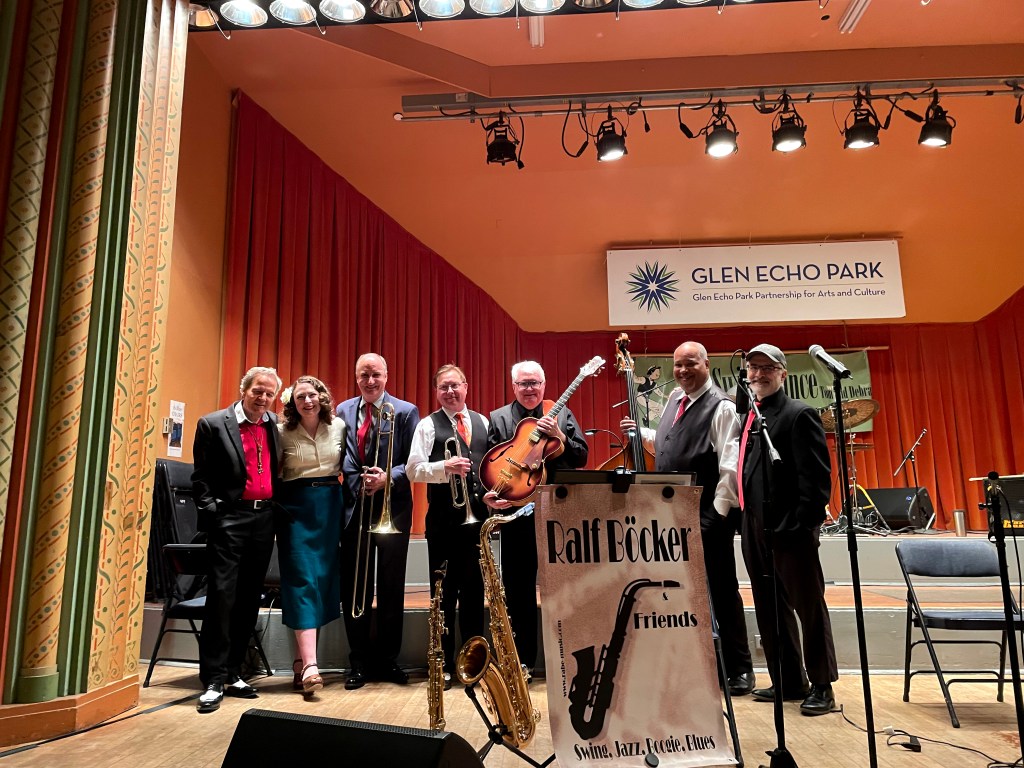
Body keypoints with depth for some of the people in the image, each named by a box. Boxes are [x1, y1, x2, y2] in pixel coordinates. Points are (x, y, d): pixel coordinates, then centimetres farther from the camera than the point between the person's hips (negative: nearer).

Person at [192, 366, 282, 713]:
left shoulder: (274, 425, 10)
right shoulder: (213, 424, -1)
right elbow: (200, 477, -2)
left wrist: (278, 510, 5)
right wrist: (211, 512, -12)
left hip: (264, 519, 4)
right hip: (229, 518, -4)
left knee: (249, 599, 9)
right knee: (222, 596, -7)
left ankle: (233, 673, 21)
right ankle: (213, 681, 3)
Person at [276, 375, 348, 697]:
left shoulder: (338, 426, 2)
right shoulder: (283, 432, -2)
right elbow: (273, 474, 2)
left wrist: (349, 495, 1)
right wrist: (275, 507, -9)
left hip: (330, 505, 3)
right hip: (296, 507, -3)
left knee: (324, 579, 5)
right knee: (302, 580, -9)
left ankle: (303, 658, 18)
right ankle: (310, 665, -13)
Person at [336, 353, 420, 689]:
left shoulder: (405, 412, -2)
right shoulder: (343, 411, 8)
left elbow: (414, 461, -5)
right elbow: (341, 459, 7)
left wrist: (388, 478, -21)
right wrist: (358, 483, -10)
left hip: (392, 509, -2)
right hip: (354, 507, 3)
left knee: (392, 587, 8)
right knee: (354, 587, 7)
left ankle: (387, 659, 23)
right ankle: (359, 662, 21)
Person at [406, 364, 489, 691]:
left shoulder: (483, 422, 12)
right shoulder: (428, 425, 1)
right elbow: (413, 469, -8)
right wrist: (446, 466, -22)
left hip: (478, 519, 3)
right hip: (444, 521, -3)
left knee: (475, 591, 11)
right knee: (444, 593, 5)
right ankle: (444, 665, 16)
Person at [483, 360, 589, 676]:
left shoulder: (562, 414, 7)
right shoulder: (498, 418, 5)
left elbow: (582, 457, 1)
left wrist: (559, 436, -14)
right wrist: (489, 493, -17)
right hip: (516, 511, 0)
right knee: (518, 587, 7)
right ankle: (523, 658, 19)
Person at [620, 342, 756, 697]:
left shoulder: (721, 407, -11)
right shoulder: (675, 399, 13)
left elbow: (730, 465, -18)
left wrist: (720, 510, -21)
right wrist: (640, 432, 14)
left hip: (708, 515, -7)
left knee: (721, 591, 2)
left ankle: (739, 669, 16)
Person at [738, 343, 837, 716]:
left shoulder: (799, 414, -7)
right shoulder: (748, 418, 15)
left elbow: (816, 476, -14)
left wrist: (804, 522, -20)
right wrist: (744, 520, 10)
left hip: (790, 530, -8)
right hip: (755, 528, 8)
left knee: (809, 607, 5)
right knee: (770, 610, 14)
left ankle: (822, 687, 17)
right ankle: (789, 682, 27)